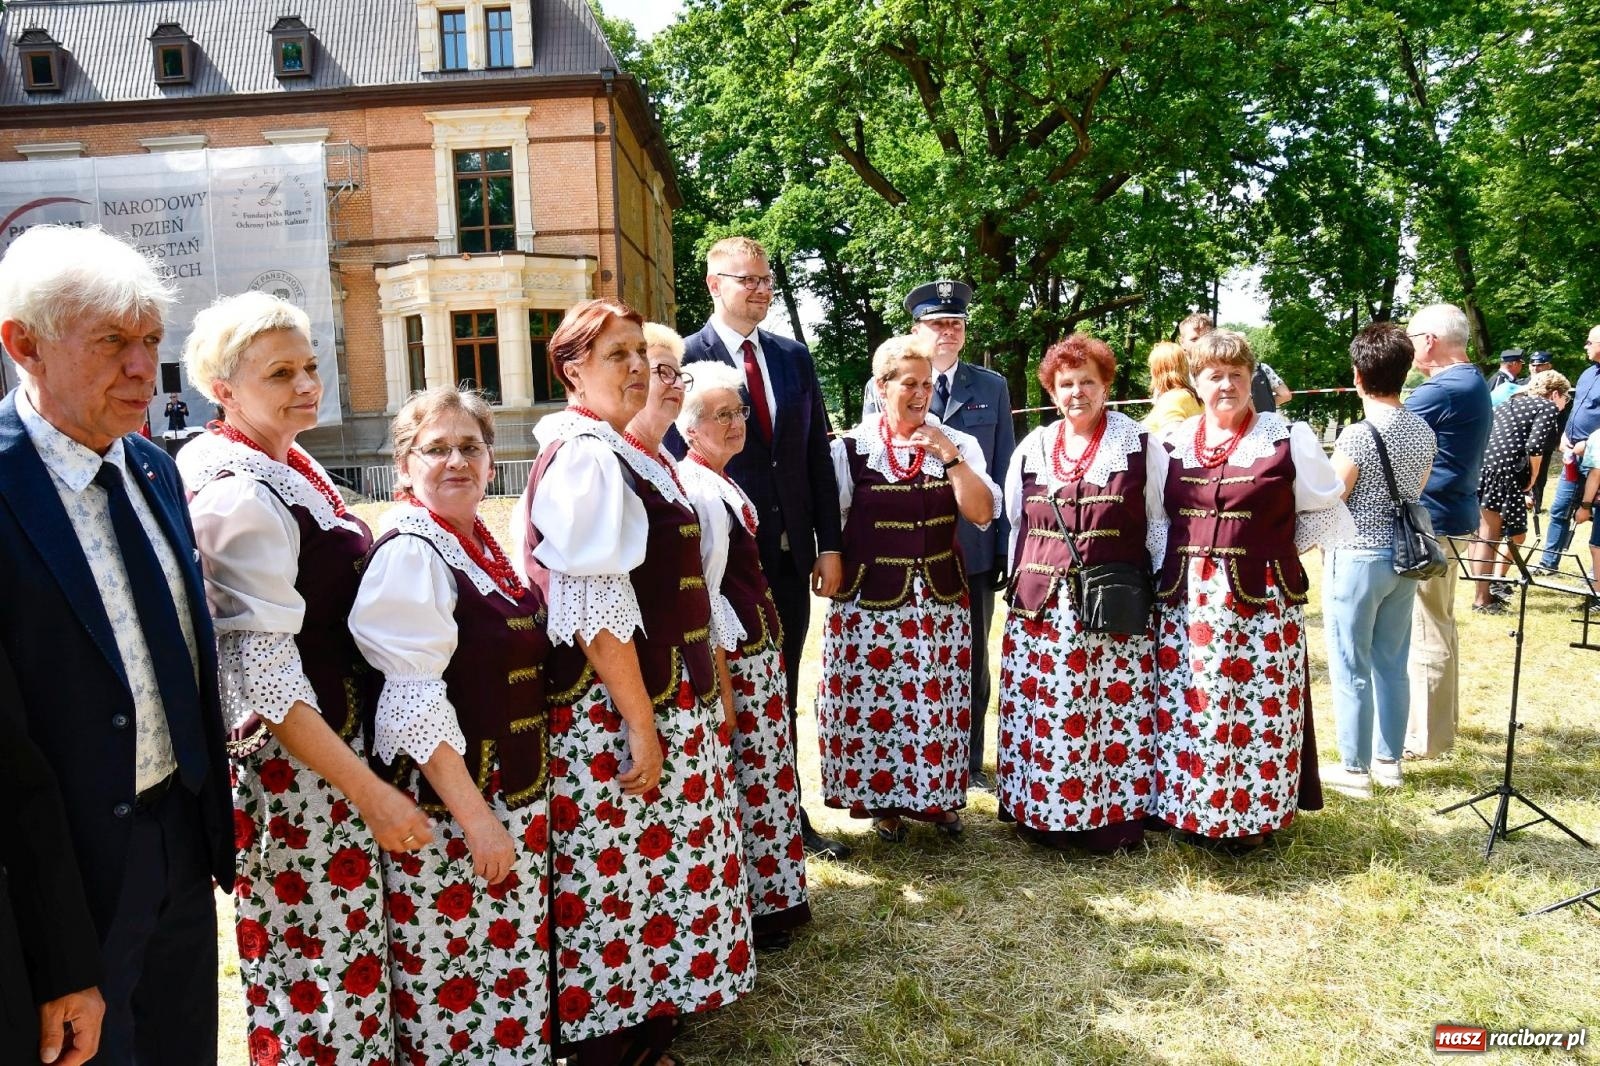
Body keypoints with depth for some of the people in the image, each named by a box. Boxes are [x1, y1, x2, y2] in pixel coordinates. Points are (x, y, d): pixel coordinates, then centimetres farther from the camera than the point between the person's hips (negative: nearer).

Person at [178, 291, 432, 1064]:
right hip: (299, 761, -9)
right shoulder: (240, 497, -21)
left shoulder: (285, 464, 7)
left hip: (333, 737, 9)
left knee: (298, 951, 22)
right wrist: (369, 792, -22)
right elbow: (264, 678, -24)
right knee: (329, 968, 4)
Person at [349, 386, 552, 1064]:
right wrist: (474, 816, -20)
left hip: (514, 796, 8)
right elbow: (413, 704, -21)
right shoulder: (409, 552, -16)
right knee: (452, 982, 6)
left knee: (515, 964, 18)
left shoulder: (479, 542, 8)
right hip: (447, 807, -8)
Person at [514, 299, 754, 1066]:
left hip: (663, 695, 10)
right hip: (612, 711, -10)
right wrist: (639, 724, -21)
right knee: (616, 881, 4)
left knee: (651, 870, 19)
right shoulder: (585, 457, -17)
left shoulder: (626, 452, 12)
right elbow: (595, 610, -22)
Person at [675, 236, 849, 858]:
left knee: (782, 692, 15)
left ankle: (787, 813, 28)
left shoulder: (794, 358, 9)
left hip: (791, 556, 5)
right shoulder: (685, 358, -7)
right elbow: (679, 466, -8)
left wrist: (829, 545, 5)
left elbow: (818, 456, 9)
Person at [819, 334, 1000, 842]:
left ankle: (939, 796, 25)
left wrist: (949, 455, -14)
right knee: (874, 702, 3)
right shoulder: (851, 448, -3)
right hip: (870, 599, -2)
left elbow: (982, 513, -7)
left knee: (938, 701, 7)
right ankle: (882, 800, 21)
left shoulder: (958, 443, 3)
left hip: (941, 598, 2)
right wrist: (836, 574, -2)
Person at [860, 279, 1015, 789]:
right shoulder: (882, 387, 2)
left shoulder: (992, 387, 7)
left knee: (972, 660, 12)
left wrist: (1006, 546, -1)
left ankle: (969, 760, 27)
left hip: (974, 550, 2)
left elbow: (1004, 473, 6)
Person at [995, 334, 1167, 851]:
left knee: (1117, 710, 0)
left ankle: (1116, 814, 14)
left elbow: (1159, 525, 3)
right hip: (1041, 609, 3)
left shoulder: (1140, 445, 1)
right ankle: (1041, 811, 17)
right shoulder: (1031, 449, 10)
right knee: (1042, 710, 4)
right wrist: (1020, 588, 13)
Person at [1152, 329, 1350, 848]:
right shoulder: (1174, 441, 8)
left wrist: (1274, 549, -3)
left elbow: (1324, 512, 5)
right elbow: (1155, 519, 17)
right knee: (1187, 705, 7)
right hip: (1188, 598, 3)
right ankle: (1186, 808, 21)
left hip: (1263, 598, -3)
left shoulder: (1288, 438, -1)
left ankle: (1253, 813, 16)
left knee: (1262, 706, 1)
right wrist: (1170, 568, 5)